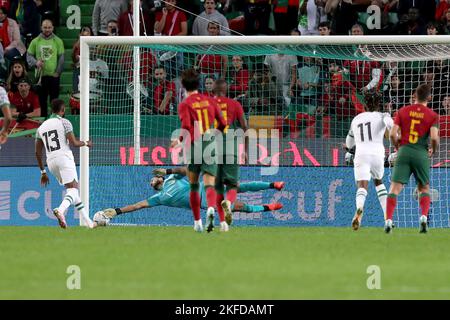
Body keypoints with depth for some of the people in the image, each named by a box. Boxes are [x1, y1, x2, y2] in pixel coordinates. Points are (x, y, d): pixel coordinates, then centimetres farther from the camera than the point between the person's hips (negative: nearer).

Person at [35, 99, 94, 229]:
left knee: (73, 188, 16)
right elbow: (74, 143, -8)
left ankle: (88, 221, 16)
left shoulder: (42, 127, 17)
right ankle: (60, 210, -42)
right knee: (73, 189, -12)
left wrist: (43, 172, 22)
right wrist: (86, 143, 13)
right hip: (64, 157, -6)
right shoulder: (64, 122, -1)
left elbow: (38, 152, 16)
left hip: (51, 160, 6)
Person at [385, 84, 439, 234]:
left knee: (395, 187, -1)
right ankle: (424, 217, -4)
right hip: (421, 153, 0)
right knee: (424, 188, 16)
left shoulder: (402, 111, 6)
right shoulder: (433, 115, 1)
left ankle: (388, 220, -14)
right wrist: (433, 150, 9)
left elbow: (393, 134, -1)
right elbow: (434, 137, -11)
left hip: (404, 152, 1)